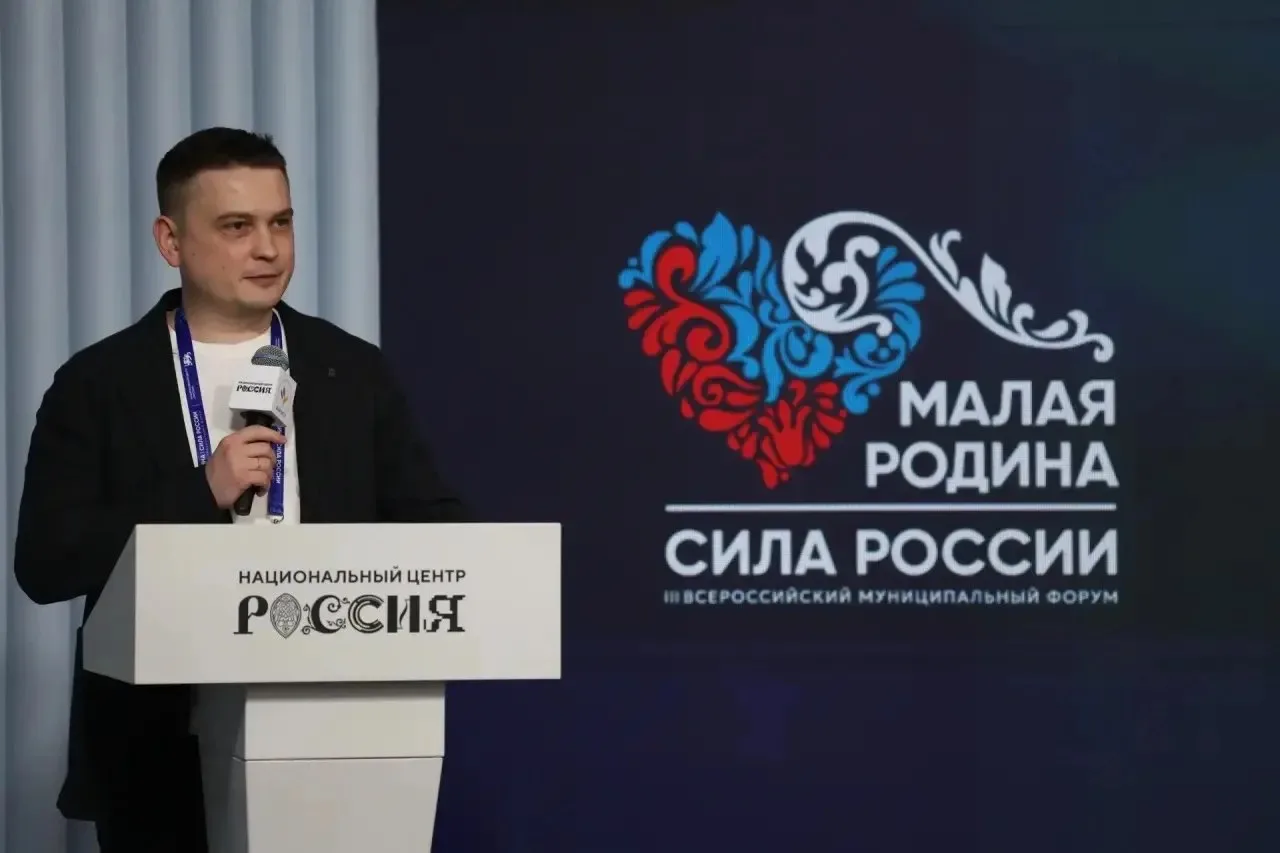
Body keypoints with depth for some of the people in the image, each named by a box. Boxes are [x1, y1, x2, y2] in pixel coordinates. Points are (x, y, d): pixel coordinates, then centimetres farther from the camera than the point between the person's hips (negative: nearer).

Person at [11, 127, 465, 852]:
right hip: (161, 760, -1)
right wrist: (202, 493, -15)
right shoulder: (98, 385, 1)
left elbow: (437, 531, 9)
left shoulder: (355, 373, 8)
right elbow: (44, 563, -6)